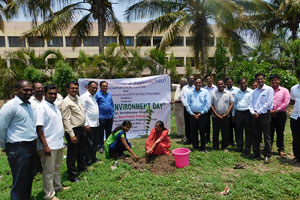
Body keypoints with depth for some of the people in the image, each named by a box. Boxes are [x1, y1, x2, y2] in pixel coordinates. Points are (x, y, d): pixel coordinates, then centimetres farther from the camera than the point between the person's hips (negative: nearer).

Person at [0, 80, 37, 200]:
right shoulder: (10, 106, -14)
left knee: (29, 179, 19)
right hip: (18, 149, -8)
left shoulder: (29, 105, 11)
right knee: (19, 182, 3)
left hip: (32, 146, 8)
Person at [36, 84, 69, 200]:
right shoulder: (42, 107, -13)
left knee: (57, 167, 21)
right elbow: (39, 128, -17)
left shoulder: (55, 106, 12)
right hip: (49, 146, -8)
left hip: (59, 144, 8)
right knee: (49, 171, 5)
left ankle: (57, 186, 37)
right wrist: (45, 146, -20)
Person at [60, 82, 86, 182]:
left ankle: (81, 167, 44)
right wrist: (72, 135, -22)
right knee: (72, 154, 5)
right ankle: (72, 175, 19)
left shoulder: (77, 98, 10)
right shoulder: (66, 102, -16)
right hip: (73, 130, -9)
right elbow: (66, 120, -20)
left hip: (81, 129, 9)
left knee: (81, 151, 24)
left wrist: (84, 125, 15)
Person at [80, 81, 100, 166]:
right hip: (89, 125, -8)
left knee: (95, 142, 15)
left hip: (96, 124, 8)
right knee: (89, 143, 0)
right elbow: (82, 111, -15)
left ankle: (93, 158, 29)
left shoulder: (93, 97, 16)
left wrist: (97, 121, 15)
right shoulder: (84, 97, -10)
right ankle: (88, 161, 13)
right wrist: (85, 124, -19)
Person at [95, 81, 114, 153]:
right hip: (101, 117, -5)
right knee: (101, 133, 5)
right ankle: (100, 146, 15)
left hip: (110, 117, 5)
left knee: (109, 132, 14)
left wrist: (112, 113, 10)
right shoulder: (97, 94, -5)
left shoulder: (109, 94, 11)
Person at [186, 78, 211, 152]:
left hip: (202, 115, -2)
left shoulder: (205, 92, 2)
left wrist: (201, 113, -9)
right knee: (193, 132, 8)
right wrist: (192, 113, -5)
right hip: (193, 115, 3)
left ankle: (202, 148, 14)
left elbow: (208, 104, -4)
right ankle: (195, 146, 21)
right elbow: (188, 104, 6)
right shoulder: (190, 93, 9)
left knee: (202, 132, 2)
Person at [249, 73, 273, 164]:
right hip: (255, 115, 5)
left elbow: (268, 103, -11)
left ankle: (267, 155, 8)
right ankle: (256, 152, 22)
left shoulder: (269, 89, -3)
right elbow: (251, 103, 11)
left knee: (266, 136, 0)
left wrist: (258, 112, -12)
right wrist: (253, 112, -7)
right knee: (255, 135, 11)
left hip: (264, 115, -5)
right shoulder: (254, 91, 14)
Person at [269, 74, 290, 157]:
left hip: (281, 114, -1)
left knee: (280, 133, 5)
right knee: (270, 132, 6)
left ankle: (281, 150, 16)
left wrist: (277, 110, -10)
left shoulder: (284, 90, 6)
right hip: (270, 114, 1)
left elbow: (286, 102, -3)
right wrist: (269, 110, -10)